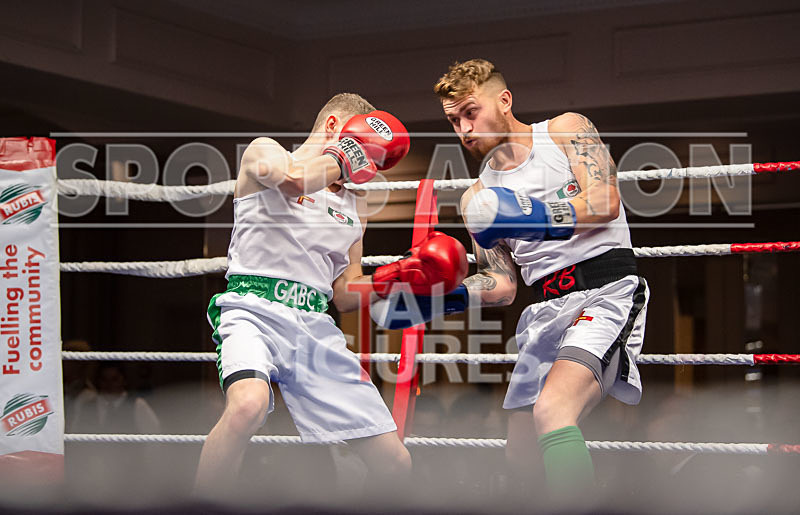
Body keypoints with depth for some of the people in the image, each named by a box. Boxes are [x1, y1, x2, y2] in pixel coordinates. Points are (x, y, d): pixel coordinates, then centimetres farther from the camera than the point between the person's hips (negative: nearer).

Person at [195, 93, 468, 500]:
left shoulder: (352, 206, 26)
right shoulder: (264, 151, 8)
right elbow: (295, 180, -18)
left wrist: (395, 278, 10)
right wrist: (346, 156, -2)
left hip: (315, 326, 6)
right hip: (255, 309, -6)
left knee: (394, 463, 0)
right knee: (248, 405, -40)